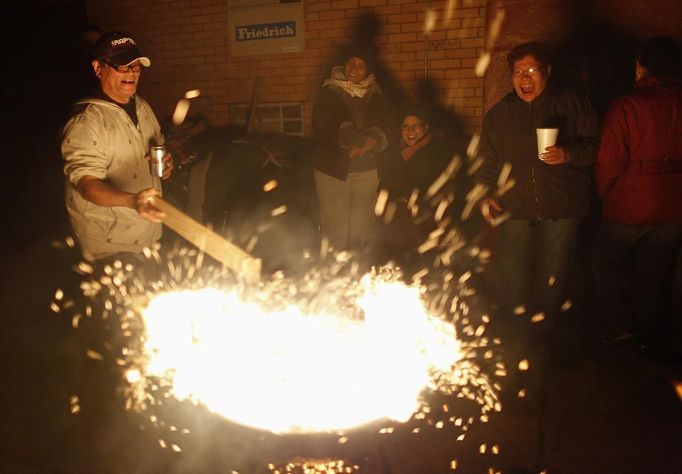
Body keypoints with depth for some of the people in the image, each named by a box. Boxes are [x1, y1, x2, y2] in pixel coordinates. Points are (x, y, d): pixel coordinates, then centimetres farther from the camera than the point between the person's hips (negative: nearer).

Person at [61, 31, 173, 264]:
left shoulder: (142, 107, 6)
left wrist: (165, 161, -1)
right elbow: (86, 183, -26)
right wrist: (132, 201, -44)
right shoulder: (86, 120, -19)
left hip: (150, 229, 7)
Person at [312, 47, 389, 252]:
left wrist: (368, 142, -18)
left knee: (360, 228, 6)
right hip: (333, 169, -3)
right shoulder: (329, 92, 0)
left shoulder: (374, 95, 9)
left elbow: (380, 131, 5)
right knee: (335, 228, -5)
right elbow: (323, 128, -11)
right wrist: (361, 140, -17)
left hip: (366, 170, 3)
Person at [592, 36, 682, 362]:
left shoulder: (625, 106, -16)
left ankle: (619, 323, 21)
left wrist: (606, 195, 4)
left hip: (631, 208, -4)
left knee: (607, 261, 19)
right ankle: (653, 337, 28)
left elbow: (609, 163, -14)